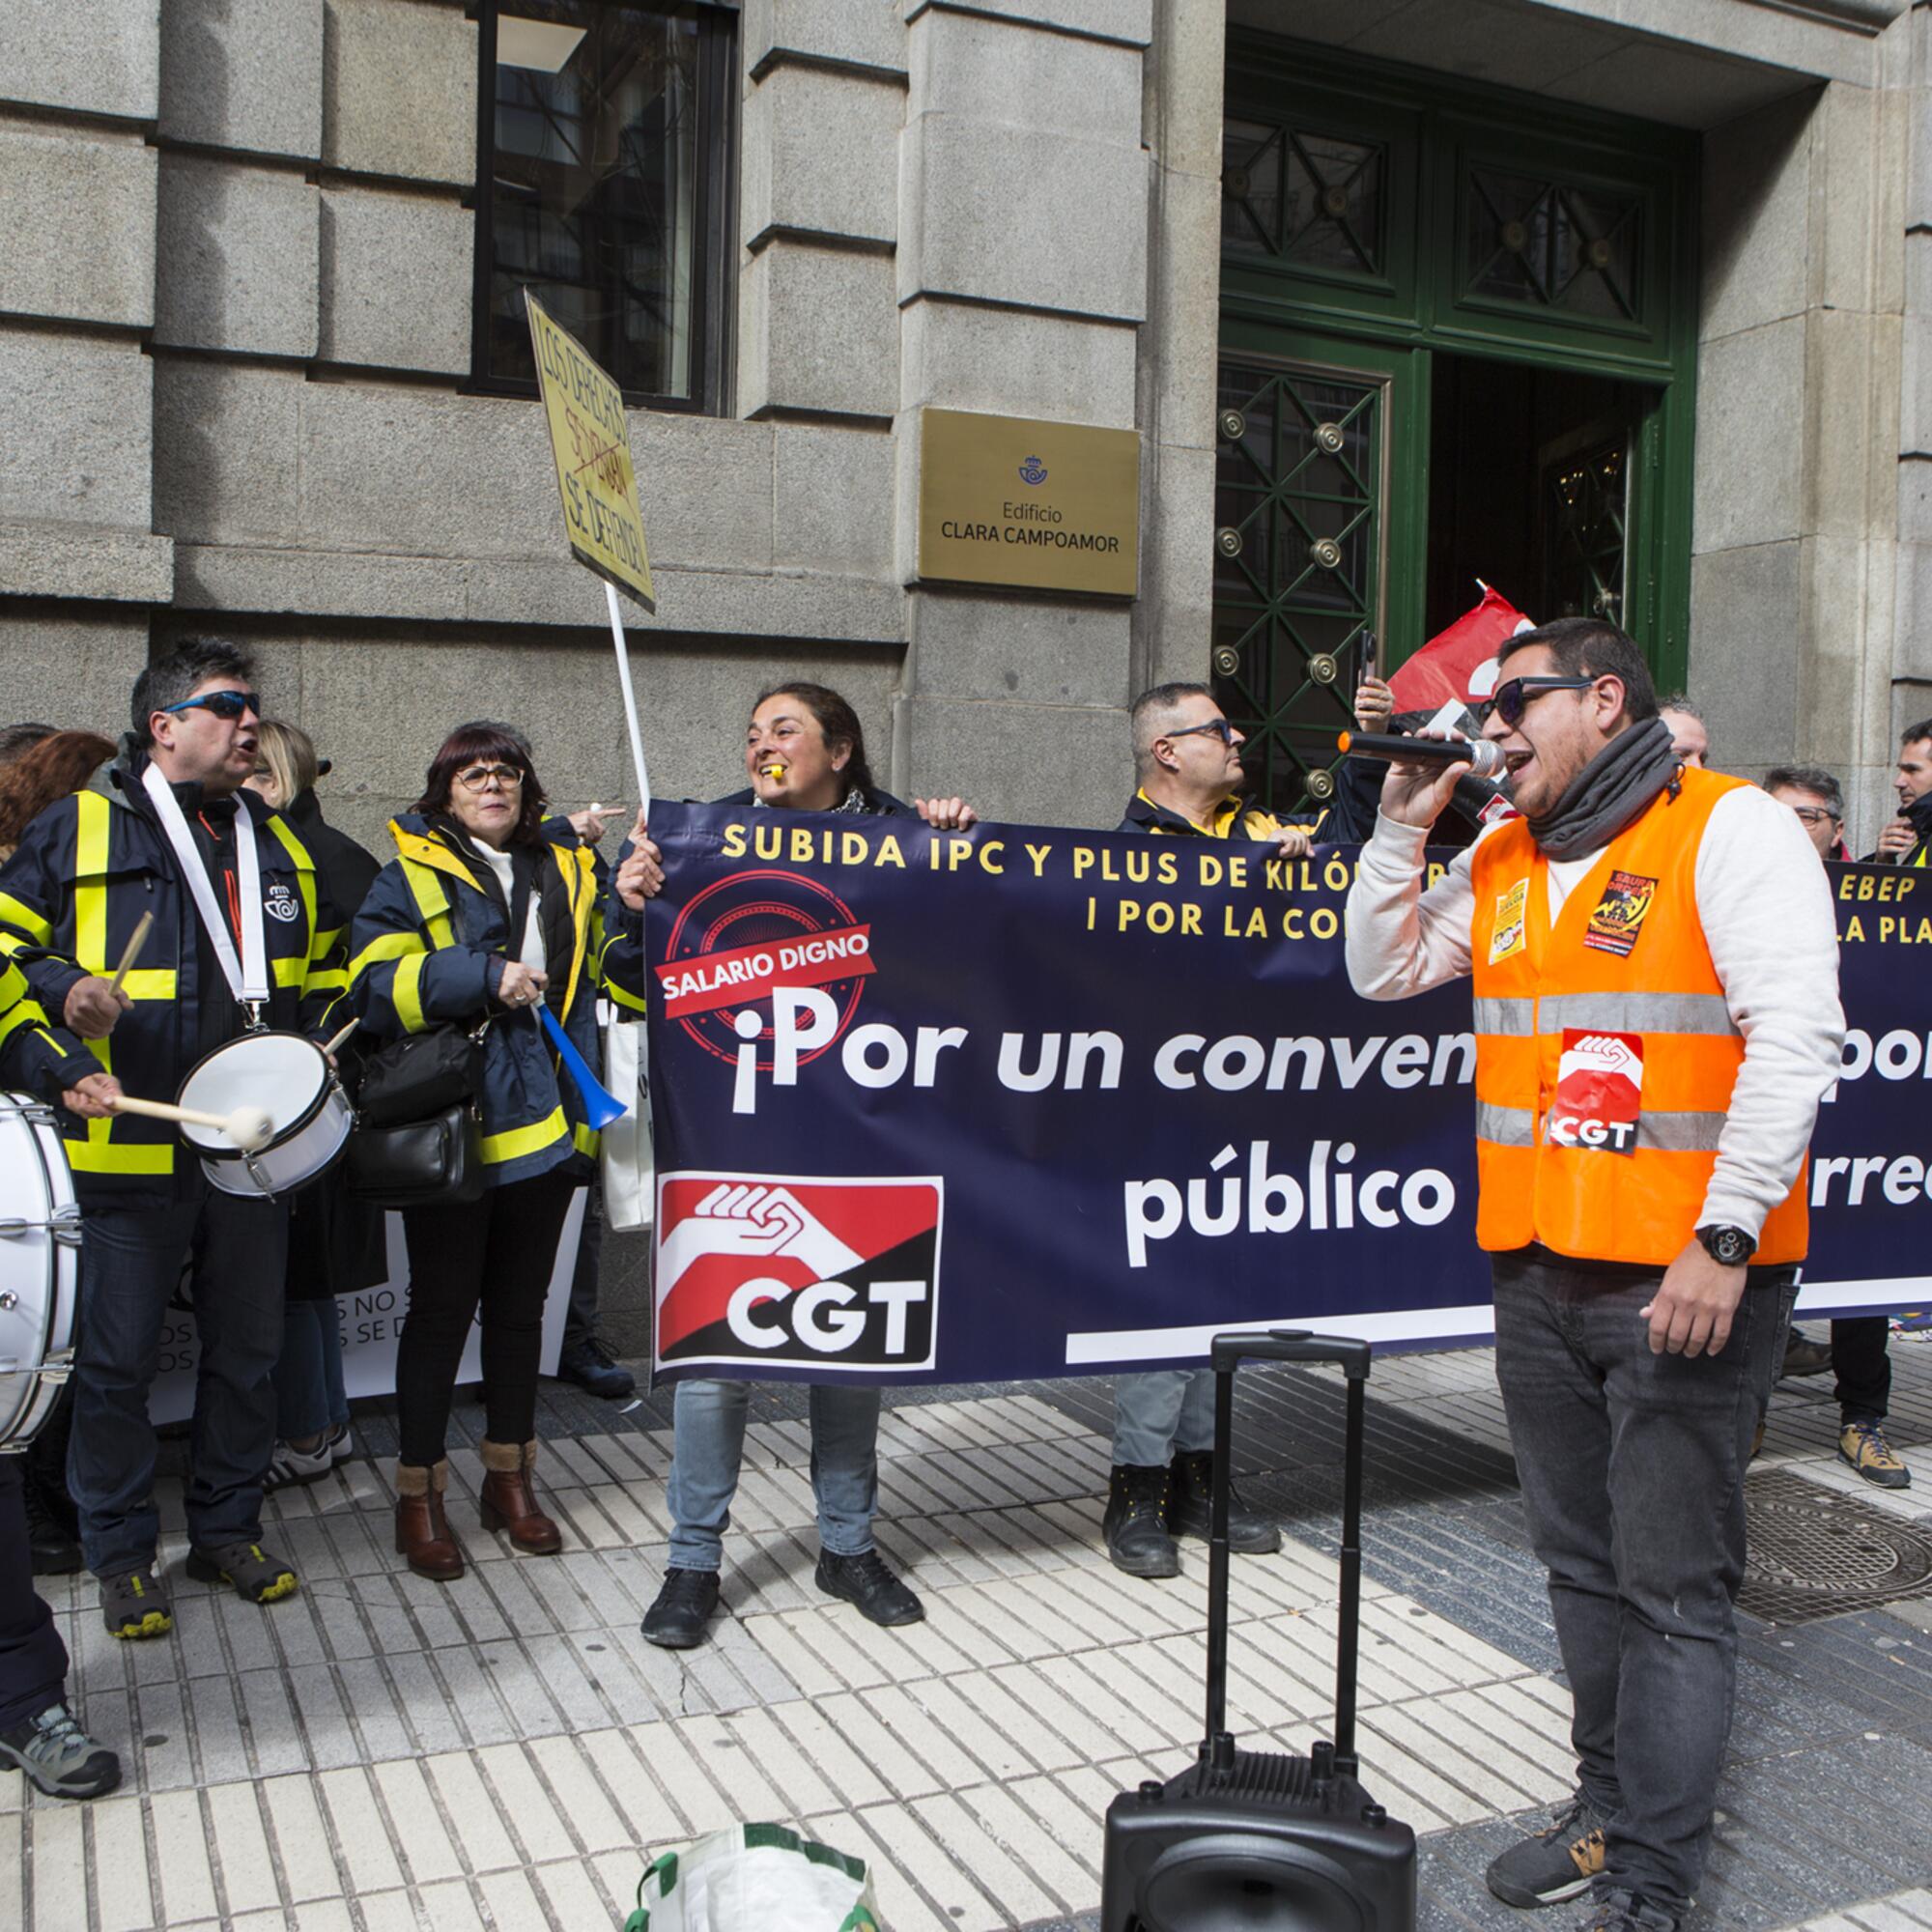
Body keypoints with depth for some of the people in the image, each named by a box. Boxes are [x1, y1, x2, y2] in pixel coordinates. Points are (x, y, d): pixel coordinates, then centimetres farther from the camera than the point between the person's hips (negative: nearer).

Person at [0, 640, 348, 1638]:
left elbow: (327, 967, 23)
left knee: (247, 1347, 12)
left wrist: (317, 1043, 8)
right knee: (116, 1360, 4)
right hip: (127, 1148, -4)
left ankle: (227, 1528, 29)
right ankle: (121, 1555, 21)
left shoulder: (282, 846, 14)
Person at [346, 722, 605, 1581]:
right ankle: (418, 1493, 17)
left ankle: (510, 1479, 27)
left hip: (543, 1123, 4)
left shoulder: (565, 868, 14)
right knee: (441, 1309, 3)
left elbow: (603, 979, 24)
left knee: (520, 1306, 14)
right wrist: (483, 976, -20)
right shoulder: (412, 874, 0)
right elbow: (372, 986, -13)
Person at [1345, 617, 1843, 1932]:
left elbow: (1796, 1036, -16)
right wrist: (1402, 829, 6)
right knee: (1584, 1564, 17)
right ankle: (1611, 1808, 33)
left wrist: (1726, 1237, -21)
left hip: (1687, 1279, -7)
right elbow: (1384, 972, 20)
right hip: (1539, 1273, 7)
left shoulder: (1729, 830, -9)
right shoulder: (1503, 859, 13)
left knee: (1675, 1586, 2)